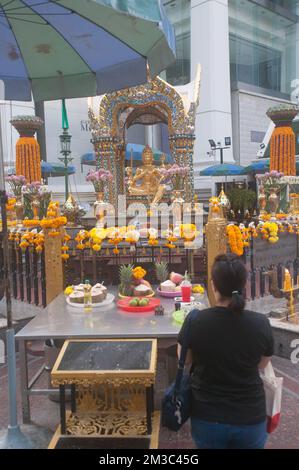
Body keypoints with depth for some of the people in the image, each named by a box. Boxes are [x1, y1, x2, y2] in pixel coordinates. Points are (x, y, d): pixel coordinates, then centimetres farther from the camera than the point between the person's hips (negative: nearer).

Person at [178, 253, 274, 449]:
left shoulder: (195, 321, -20)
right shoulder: (261, 323, -17)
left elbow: (184, 359, -2)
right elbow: (262, 364, 1)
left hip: (207, 418, 0)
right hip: (250, 419, 1)